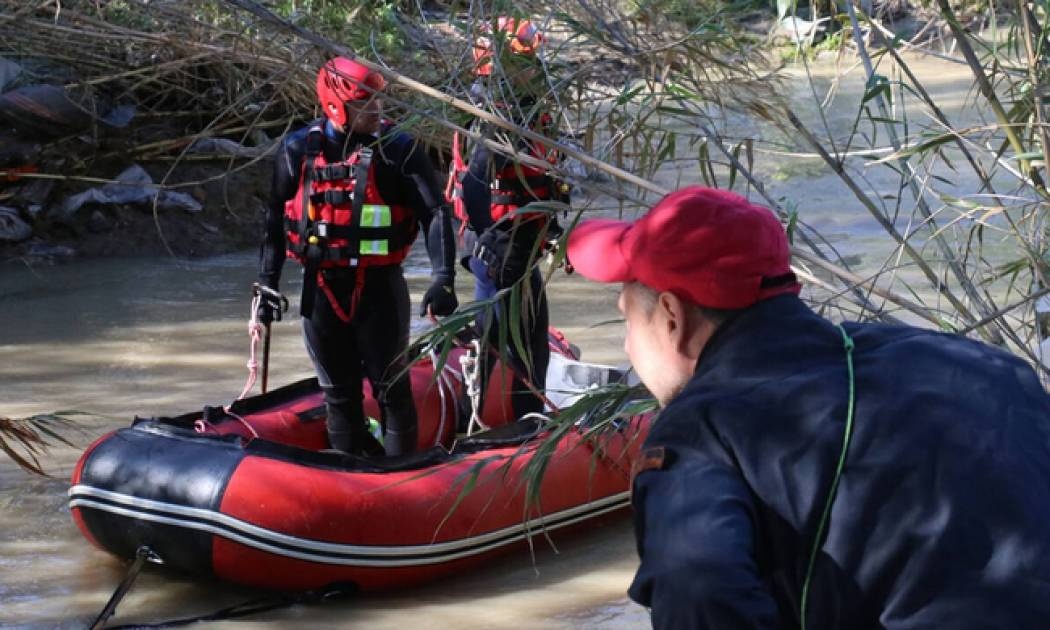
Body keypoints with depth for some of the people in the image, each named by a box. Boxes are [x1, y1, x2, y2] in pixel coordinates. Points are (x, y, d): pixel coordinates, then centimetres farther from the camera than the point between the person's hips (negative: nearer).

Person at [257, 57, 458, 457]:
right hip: (321, 287, 2)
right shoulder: (299, 150, 0)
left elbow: (434, 213, -11)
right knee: (338, 393, 11)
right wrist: (267, 283, 9)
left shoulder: (397, 149, -7)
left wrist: (443, 279, -22)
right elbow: (276, 220, 10)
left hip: (380, 286, -2)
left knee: (391, 386, 5)